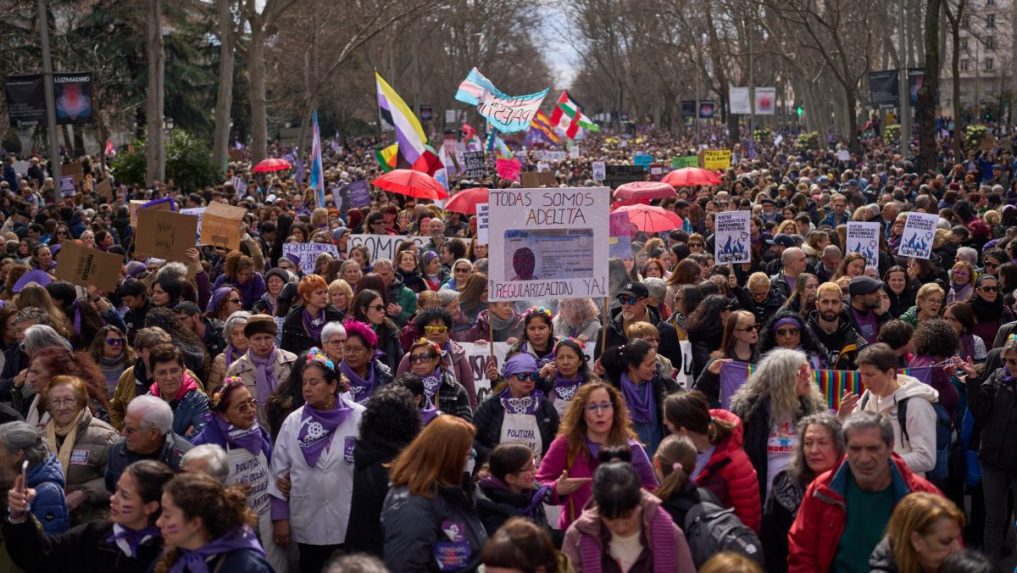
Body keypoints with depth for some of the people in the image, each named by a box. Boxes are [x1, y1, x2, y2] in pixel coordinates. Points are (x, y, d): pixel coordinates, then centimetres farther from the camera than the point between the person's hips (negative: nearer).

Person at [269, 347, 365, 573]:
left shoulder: (359, 417, -8)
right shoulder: (293, 422, 1)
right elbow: (278, 471, 5)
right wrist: (279, 517, 4)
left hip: (351, 522, -2)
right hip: (307, 524, 2)